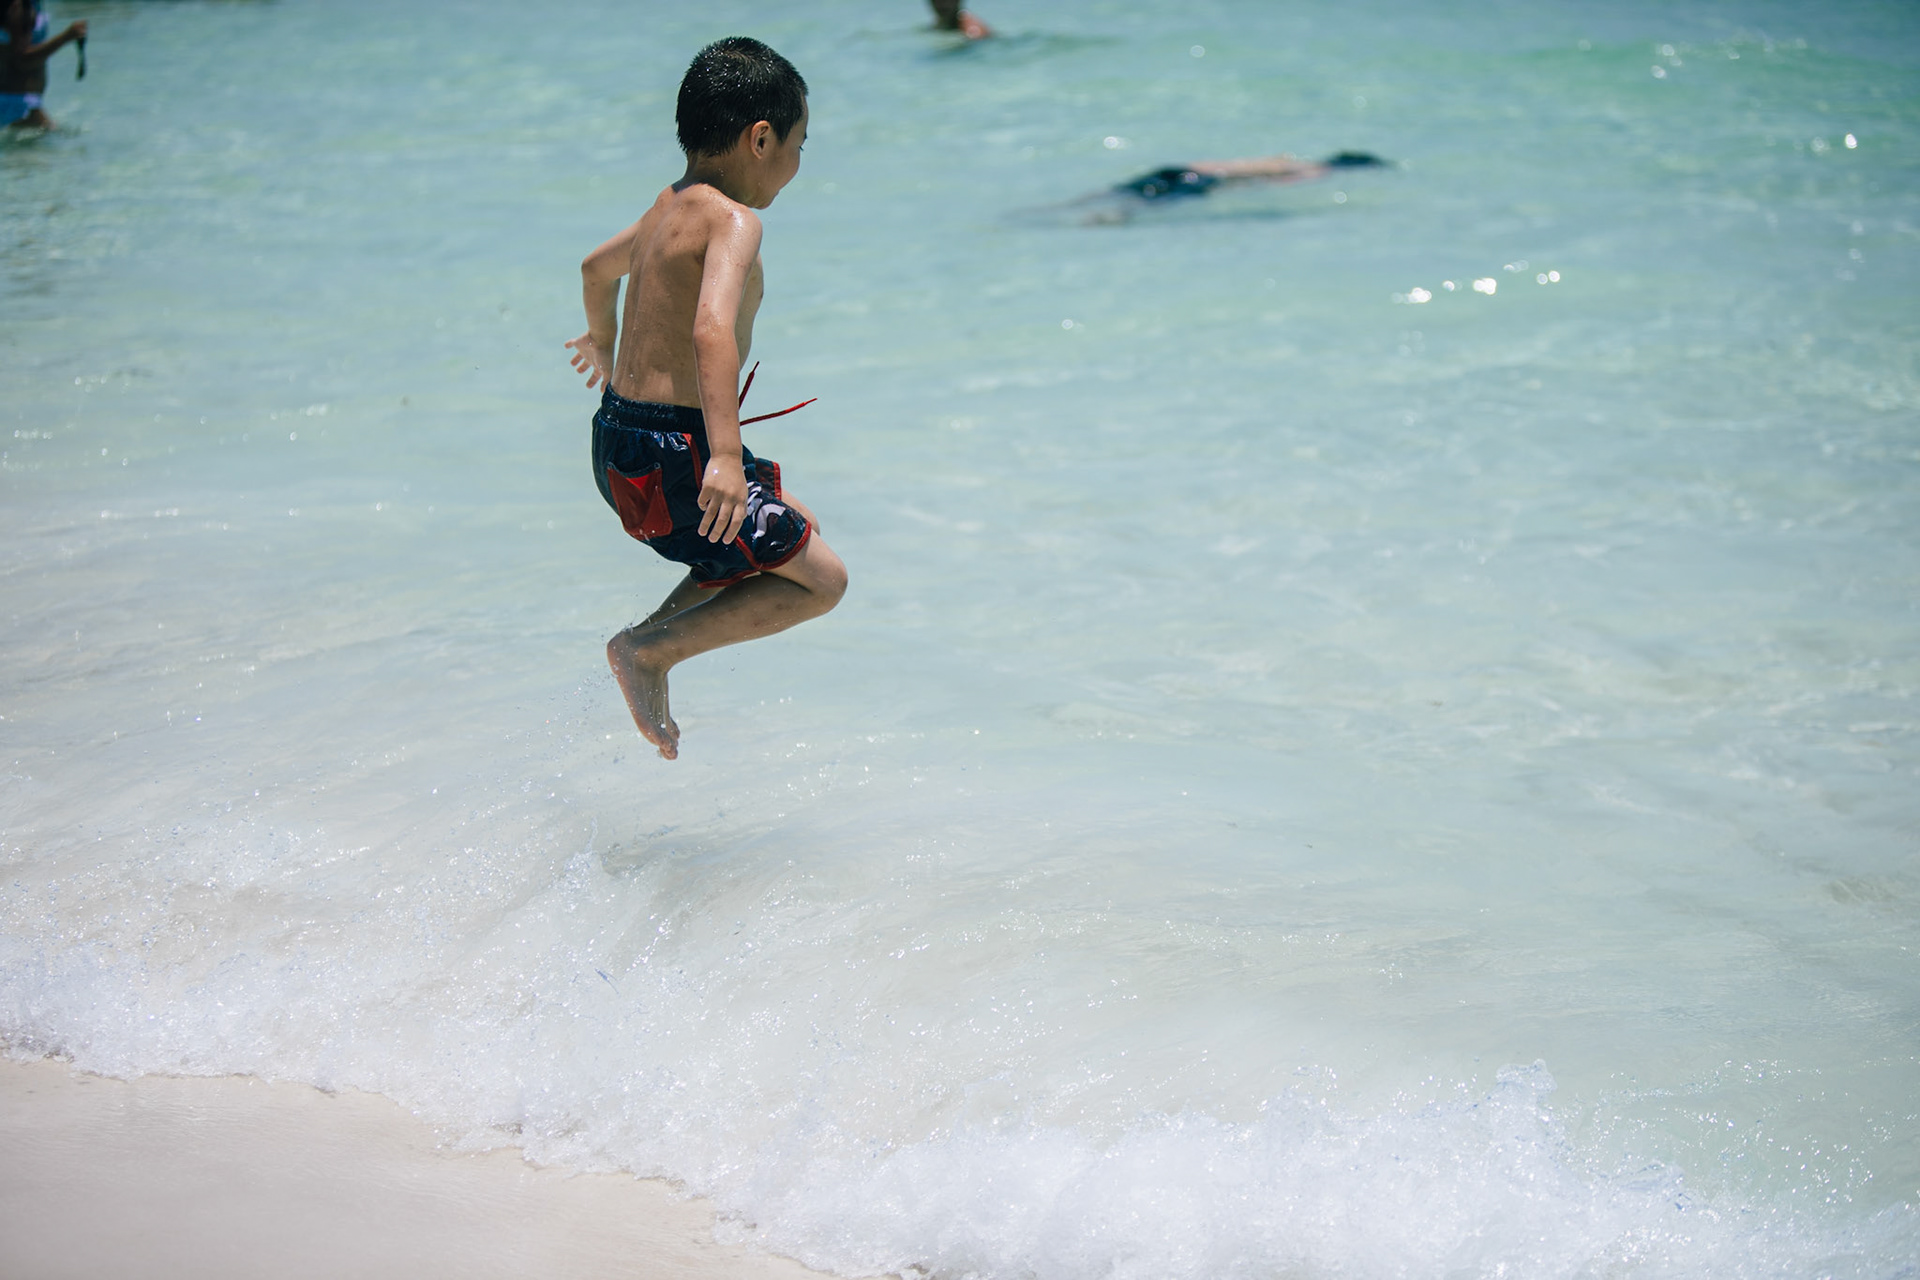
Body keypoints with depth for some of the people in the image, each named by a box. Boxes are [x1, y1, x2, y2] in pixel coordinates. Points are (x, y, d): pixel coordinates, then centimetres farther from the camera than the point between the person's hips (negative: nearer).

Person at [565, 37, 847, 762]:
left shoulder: (670, 208, 13)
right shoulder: (732, 220, -16)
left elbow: (598, 266, 34)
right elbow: (712, 329, -34)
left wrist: (603, 341, 55)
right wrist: (725, 457, -43)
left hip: (622, 437, 10)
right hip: (668, 451, -10)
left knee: (797, 532, 24)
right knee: (821, 579, -1)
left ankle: (656, 637, 16)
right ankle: (650, 649, -3)